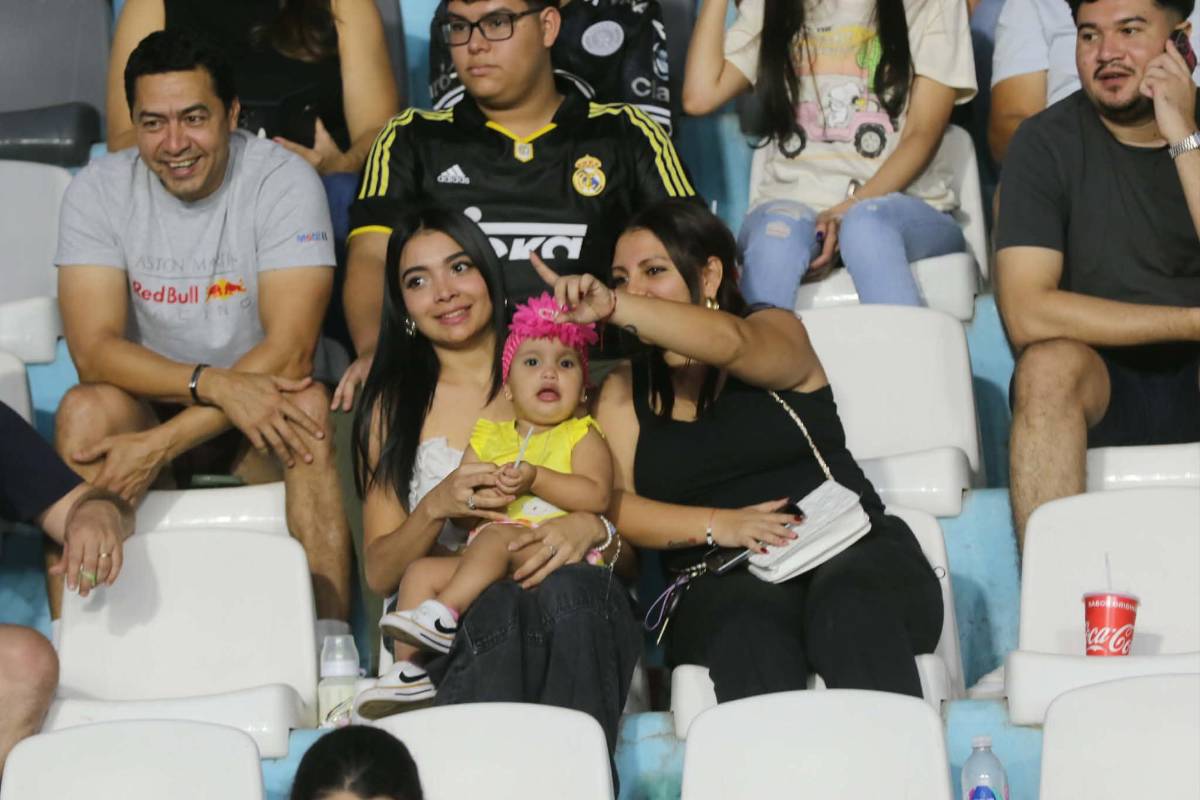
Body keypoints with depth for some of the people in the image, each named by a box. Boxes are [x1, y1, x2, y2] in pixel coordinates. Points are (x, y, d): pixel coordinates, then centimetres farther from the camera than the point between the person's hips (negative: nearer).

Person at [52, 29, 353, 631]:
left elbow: (290, 350, -23)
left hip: (257, 422, -1)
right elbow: (94, 350, -18)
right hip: (148, 406, 1)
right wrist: (214, 384, -34)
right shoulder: (98, 192, -8)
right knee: (86, 411, -31)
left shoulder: (283, 182, -13)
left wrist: (163, 443, -30)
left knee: (308, 406, -33)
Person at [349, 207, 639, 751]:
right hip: (447, 630, -1)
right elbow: (380, 574, 10)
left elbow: (630, 551, 12)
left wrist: (593, 530, -13)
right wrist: (436, 507, -10)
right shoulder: (394, 406, 17)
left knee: (569, 589, -36)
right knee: (501, 606, -37)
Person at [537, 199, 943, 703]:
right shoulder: (624, 391, 20)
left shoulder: (778, 331, 11)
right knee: (750, 630, -36)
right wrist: (714, 524, -13)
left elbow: (731, 342, -15)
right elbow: (611, 501, 5)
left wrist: (613, 308, -30)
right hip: (723, 581, 1)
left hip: (850, 549, -1)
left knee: (850, 603, -37)